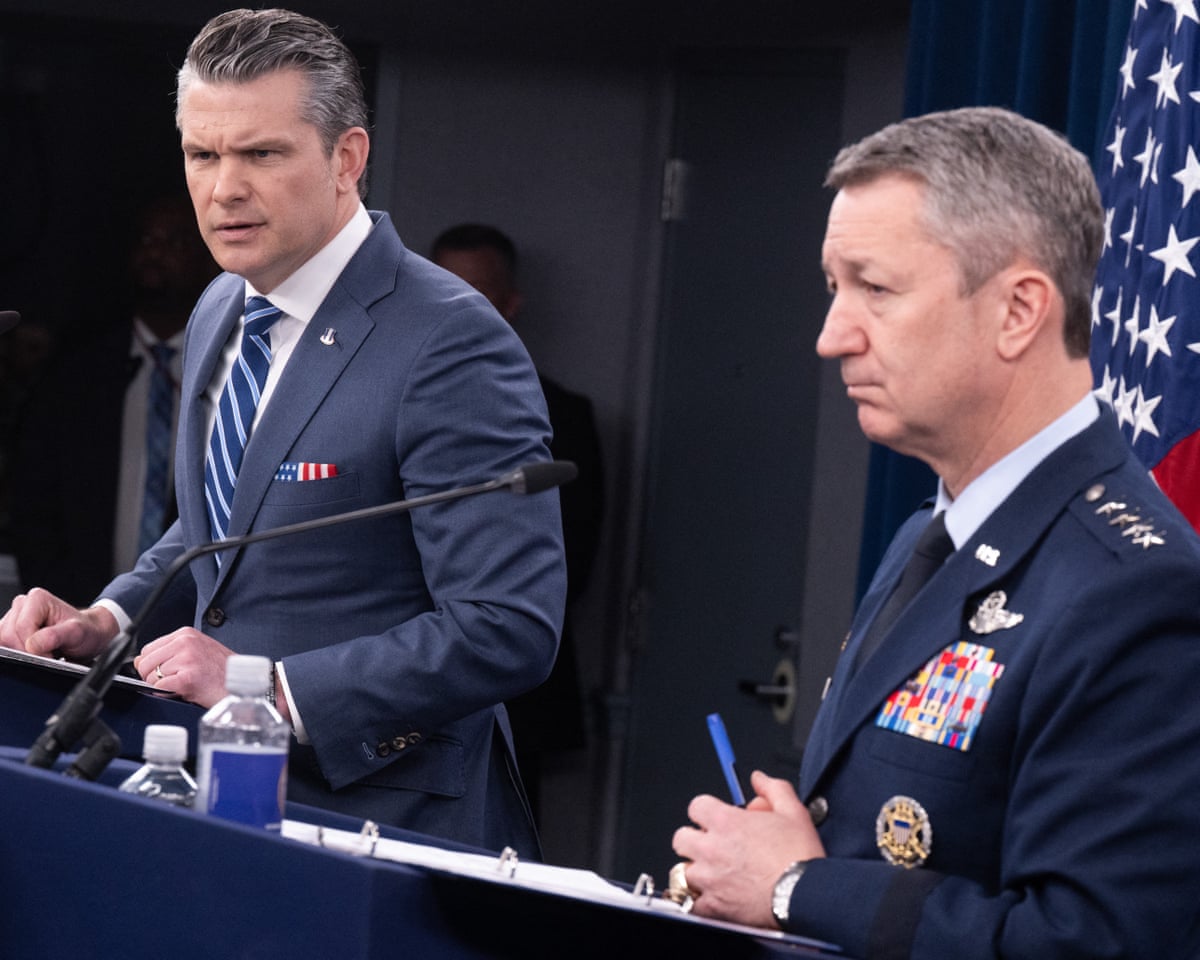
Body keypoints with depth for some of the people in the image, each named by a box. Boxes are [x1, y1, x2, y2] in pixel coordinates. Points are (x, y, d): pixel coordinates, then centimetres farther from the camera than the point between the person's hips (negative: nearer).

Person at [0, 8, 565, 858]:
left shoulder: (452, 349, -16)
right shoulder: (218, 316, 11)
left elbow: (510, 630, -22)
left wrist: (269, 688, -24)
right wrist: (106, 619, 7)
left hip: (382, 819, -7)